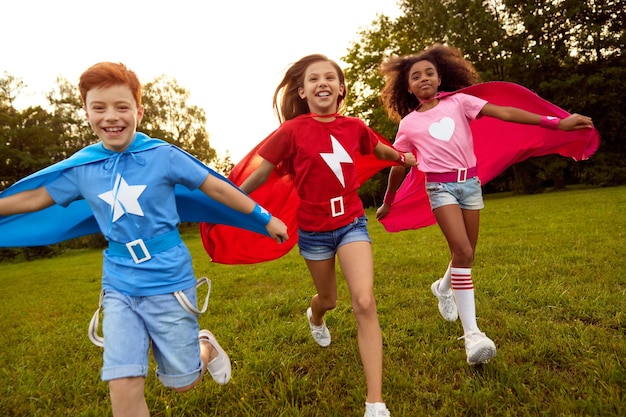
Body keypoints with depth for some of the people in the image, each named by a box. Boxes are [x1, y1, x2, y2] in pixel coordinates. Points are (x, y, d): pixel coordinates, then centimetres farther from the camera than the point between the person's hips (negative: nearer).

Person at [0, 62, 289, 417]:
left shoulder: (162, 155, -11)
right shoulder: (81, 167, 0)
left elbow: (217, 188, -6)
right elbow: (35, 199, 14)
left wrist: (266, 219, 0)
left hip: (169, 283, -3)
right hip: (119, 288, 3)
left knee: (182, 382, 10)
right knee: (123, 386, -4)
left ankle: (206, 346, 43)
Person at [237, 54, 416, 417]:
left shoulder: (354, 127, -4)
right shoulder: (292, 130, -13)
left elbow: (381, 150, 18)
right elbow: (260, 174, -6)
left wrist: (408, 159, 26)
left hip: (352, 223, 1)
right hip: (314, 229, -1)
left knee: (365, 302, -15)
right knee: (329, 299, 18)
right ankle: (315, 317, 61)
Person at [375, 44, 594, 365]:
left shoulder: (458, 102, 3)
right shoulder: (408, 124, 3)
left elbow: (504, 113, -7)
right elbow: (398, 167, 11)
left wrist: (555, 123, -16)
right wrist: (387, 203, 17)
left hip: (470, 182, 3)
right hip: (440, 186, -3)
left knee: (465, 254, 10)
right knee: (462, 252, -19)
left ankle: (443, 287, 44)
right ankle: (471, 333, -15)